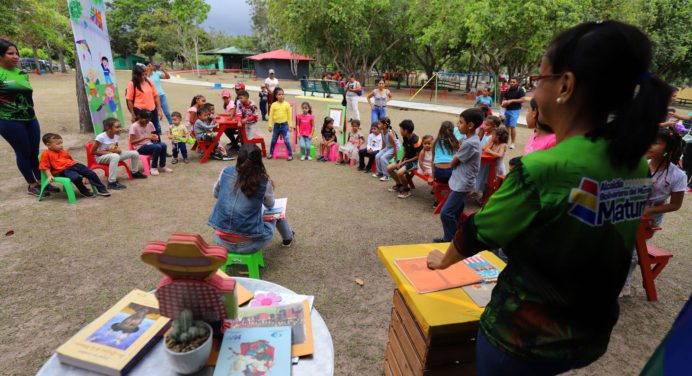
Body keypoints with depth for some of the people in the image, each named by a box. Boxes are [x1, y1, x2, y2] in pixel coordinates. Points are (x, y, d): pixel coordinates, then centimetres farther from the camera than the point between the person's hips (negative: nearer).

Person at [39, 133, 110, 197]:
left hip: (73, 165, 6)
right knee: (76, 177, -34)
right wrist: (49, 176, -9)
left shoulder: (63, 152, 22)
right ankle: (84, 191, -10)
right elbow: (45, 167, 1)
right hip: (63, 170, -6)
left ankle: (101, 188, 5)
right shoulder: (46, 154, 3)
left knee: (91, 173, -6)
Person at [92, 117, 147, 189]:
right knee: (115, 156, -42)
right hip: (100, 157, -7)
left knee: (135, 153, 0)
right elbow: (92, 151, -18)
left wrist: (118, 149, -9)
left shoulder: (116, 135, -4)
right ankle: (112, 182, -39)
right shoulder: (101, 137, -24)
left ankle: (135, 172, 27)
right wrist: (108, 152, -23)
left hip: (113, 155, 7)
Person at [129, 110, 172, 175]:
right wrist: (145, 137, -25)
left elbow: (153, 135, 16)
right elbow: (132, 142, -16)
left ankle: (162, 166, -10)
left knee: (163, 145, -25)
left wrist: (155, 137, -10)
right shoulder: (134, 126, -13)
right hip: (140, 148, -5)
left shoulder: (150, 124, 3)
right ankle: (153, 168, -16)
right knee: (157, 147, -31)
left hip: (149, 145, 5)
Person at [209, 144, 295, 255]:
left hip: (223, 240, 3)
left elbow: (216, 194, 14)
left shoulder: (226, 172, -5)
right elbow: (270, 205, 9)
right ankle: (288, 239, 51)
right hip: (250, 244, -3)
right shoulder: (264, 182, -11)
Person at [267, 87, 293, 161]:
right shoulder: (273, 105, -4)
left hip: (284, 125, -2)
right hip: (276, 125, 2)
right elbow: (271, 116, 1)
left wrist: (290, 125, -3)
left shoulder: (287, 104, -5)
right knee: (273, 140, 14)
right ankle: (271, 153, 30)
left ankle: (290, 155, 6)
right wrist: (270, 125, 0)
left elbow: (290, 115, -1)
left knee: (286, 141, -4)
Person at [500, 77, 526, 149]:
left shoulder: (520, 90, -5)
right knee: (507, 126, 11)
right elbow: (504, 98, 17)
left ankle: (512, 143, -5)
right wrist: (503, 103, -6)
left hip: (515, 110, -5)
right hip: (507, 110, 6)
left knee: (512, 126, -11)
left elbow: (522, 100, -12)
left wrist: (512, 101, -18)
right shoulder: (508, 90, 10)